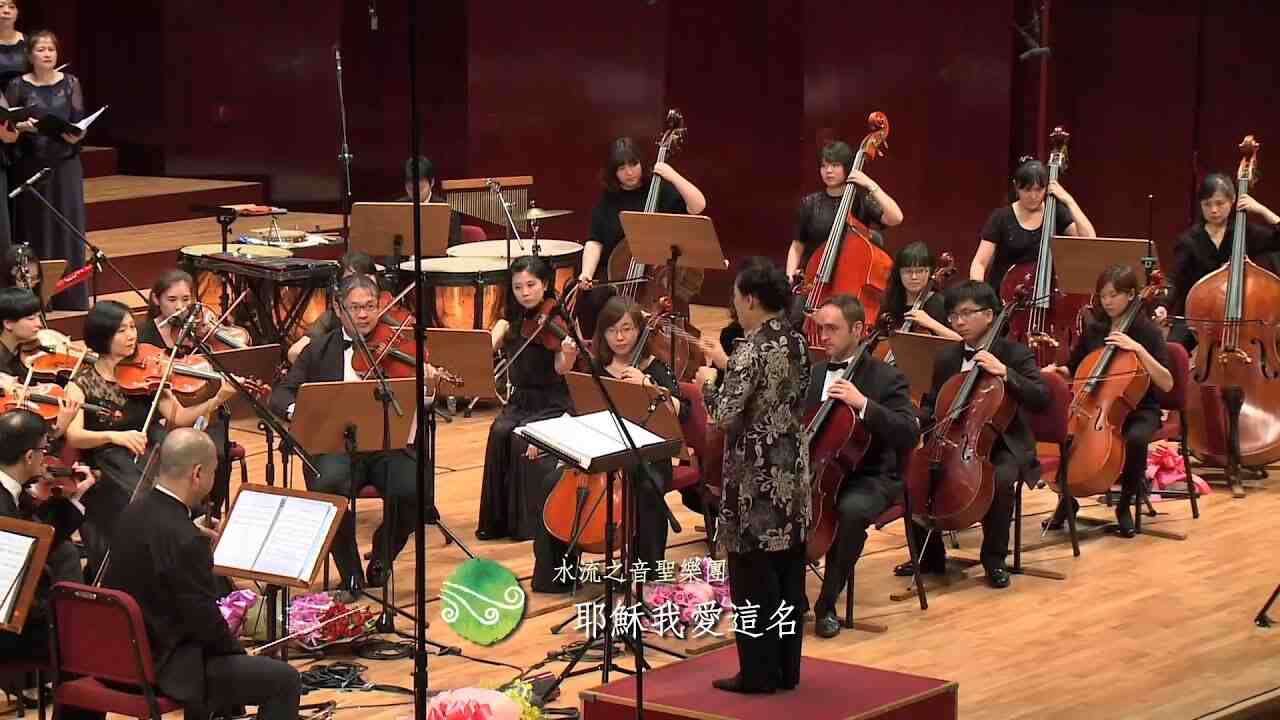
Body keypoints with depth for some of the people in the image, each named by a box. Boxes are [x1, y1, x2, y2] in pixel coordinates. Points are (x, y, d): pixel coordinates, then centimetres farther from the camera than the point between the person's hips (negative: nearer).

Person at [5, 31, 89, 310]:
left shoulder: (70, 83, 4)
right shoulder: (18, 86, -1)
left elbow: (80, 122, 3)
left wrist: (76, 136, -18)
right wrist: (21, 126, -19)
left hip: (65, 164, 1)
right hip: (30, 164, -1)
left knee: (67, 225, 1)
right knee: (35, 227, 1)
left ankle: (70, 296, 8)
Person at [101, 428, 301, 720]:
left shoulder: (134, 512, 1)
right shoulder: (185, 539, -26)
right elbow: (206, 621, -20)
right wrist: (237, 650, -4)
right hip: (162, 668, -10)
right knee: (284, 680, -5)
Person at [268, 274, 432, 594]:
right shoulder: (320, 351, 11)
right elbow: (280, 395, 6)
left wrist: (426, 385, -23)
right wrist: (296, 409, -17)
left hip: (387, 444, 0)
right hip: (336, 445, 0)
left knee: (414, 490, -29)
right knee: (328, 484, -34)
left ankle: (383, 553, 4)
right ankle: (350, 572, -12)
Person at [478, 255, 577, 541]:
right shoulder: (508, 324, 7)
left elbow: (561, 369, -16)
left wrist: (569, 353, -38)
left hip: (551, 403, -4)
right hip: (518, 401, 4)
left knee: (523, 439, -30)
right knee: (499, 433, -26)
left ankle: (532, 519, -16)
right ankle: (498, 519, -16)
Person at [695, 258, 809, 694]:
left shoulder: (752, 350, -17)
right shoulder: (796, 343, 7)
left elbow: (725, 415, -21)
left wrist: (709, 385, -2)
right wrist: (728, 371, 16)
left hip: (757, 479, -8)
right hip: (792, 475, 8)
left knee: (753, 580, 1)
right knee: (788, 578, 12)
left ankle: (758, 673, 5)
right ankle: (786, 669, 18)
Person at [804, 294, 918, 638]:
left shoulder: (887, 378, -3)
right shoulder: (813, 374, 14)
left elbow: (909, 434, -16)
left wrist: (863, 403, -26)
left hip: (868, 479, -5)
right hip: (815, 474, 5)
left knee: (852, 510, -38)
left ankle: (827, 603, -22)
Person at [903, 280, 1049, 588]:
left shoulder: (1015, 354, -4)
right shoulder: (946, 359, 10)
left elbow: (1041, 400, -16)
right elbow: (931, 406, 19)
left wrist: (1005, 373, -28)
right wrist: (918, 421, -5)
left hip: (1003, 446, -5)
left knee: (999, 480, -35)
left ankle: (994, 560, -15)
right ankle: (930, 556, 2)